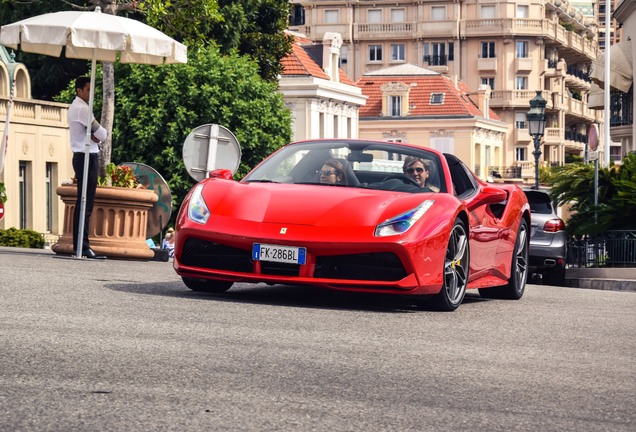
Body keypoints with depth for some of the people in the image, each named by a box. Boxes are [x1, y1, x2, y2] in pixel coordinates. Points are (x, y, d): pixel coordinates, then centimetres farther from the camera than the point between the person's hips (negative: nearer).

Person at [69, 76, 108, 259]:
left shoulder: (76, 107, 19)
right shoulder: (82, 108, -13)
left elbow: (97, 133, 17)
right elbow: (102, 134, -15)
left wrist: (95, 135, -4)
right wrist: (101, 135, 6)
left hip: (82, 157, 11)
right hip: (87, 158, -11)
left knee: (83, 203, 11)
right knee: (85, 204, -12)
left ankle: (79, 246, 13)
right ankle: (82, 247, -14)